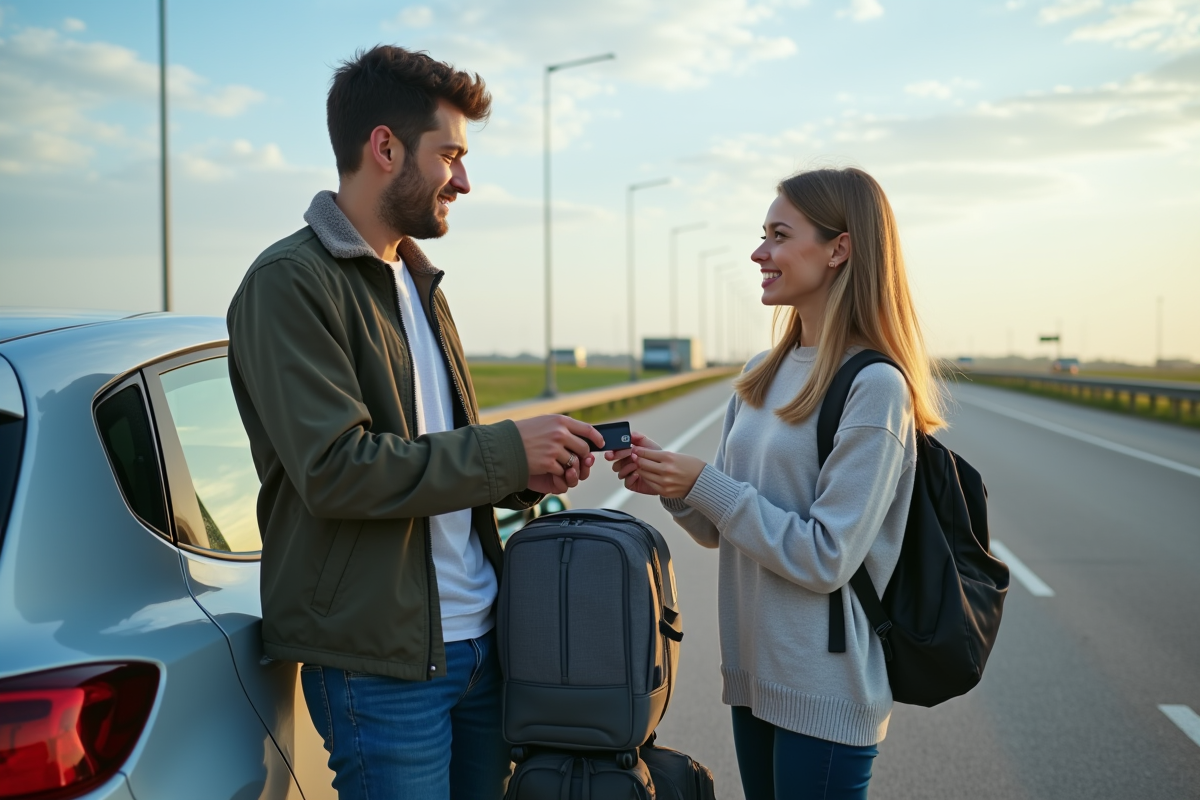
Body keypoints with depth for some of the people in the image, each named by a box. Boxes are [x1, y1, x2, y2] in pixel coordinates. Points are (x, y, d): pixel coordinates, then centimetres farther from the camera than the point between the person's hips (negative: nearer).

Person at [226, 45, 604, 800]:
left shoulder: (418, 282, 16)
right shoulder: (291, 282, -12)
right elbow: (336, 469, -22)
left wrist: (522, 475, 0)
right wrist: (506, 449, -15)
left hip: (480, 638, 8)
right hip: (381, 659, -8)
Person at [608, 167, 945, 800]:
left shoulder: (874, 387, -17)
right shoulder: (762, 374, 6)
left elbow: (826, 558, -20)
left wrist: (703, 484, -18)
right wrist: (669, 484, -6)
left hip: (825, 691, -7)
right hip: (753, 672, 7)